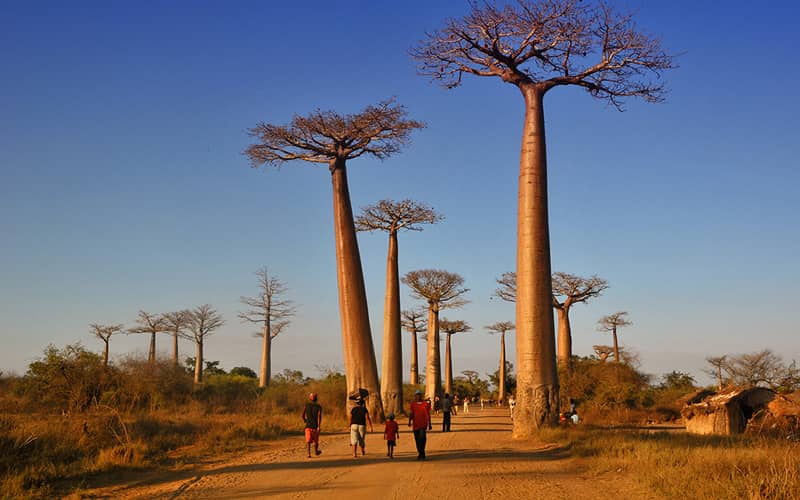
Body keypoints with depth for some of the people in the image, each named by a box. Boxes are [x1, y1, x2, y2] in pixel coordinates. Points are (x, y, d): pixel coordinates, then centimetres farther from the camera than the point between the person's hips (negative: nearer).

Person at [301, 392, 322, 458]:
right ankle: (316, 451, 35)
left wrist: (304, 420, 25)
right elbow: (319, 416, -14)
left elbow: (303, 414, 4)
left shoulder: (306, 405, 3)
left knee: (308, 440, -5)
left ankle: (308, 453, -20)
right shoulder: (318, 406, -4)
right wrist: (319, 427, -18)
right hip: (315, 426, -1)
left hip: (308, 425, 1)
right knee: (316, 440, 18)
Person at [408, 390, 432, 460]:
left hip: (423, 424, -2)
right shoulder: (413, 404, 6)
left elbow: (428, 415, 12)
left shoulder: (426, 404, 5)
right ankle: (420, 454, 21)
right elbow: (411, 413, 2)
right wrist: (410, 421, -14)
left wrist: (429, 424, 14)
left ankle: (421, 454, -14)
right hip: (415, 424, 2)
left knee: (422, 438, -19)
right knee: (417, 440, 8)